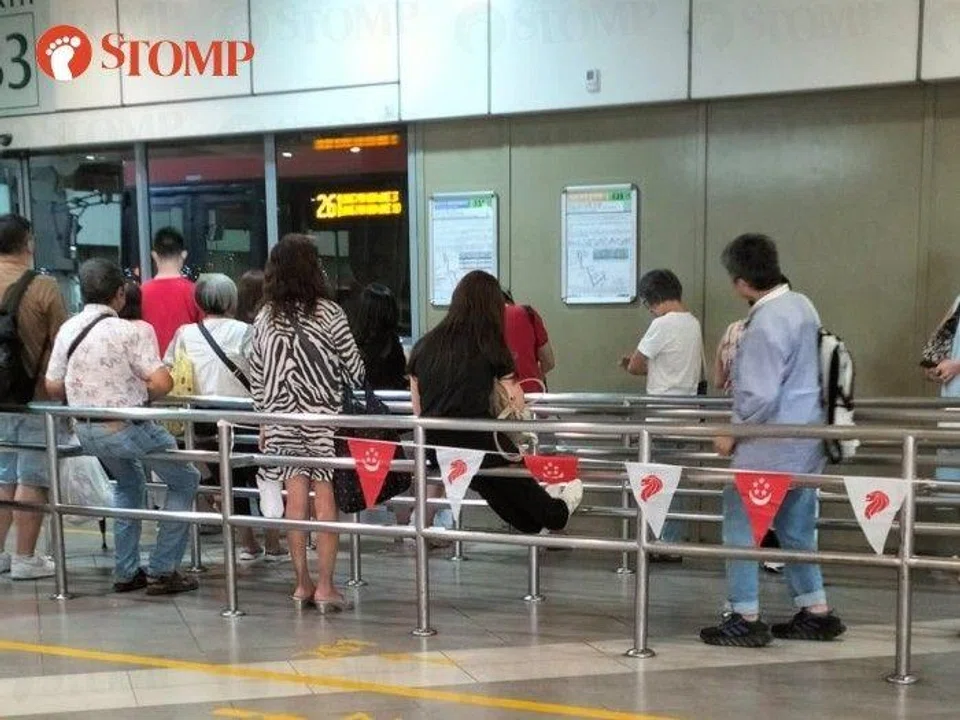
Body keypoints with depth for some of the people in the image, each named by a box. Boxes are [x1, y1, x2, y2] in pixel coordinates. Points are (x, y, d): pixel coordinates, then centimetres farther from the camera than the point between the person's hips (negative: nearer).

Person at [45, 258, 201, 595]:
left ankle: (126, 572, 29)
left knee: (128, 483, 31)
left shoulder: (67, 329, 2)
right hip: (126, 428, -7)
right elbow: (163, 382, -21)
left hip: (86, 430, 7)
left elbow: (53, 387, 7)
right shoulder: (125, 331, -18)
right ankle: (162, 571, 8)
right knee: (185, 481, 10)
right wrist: (139, 397, -1)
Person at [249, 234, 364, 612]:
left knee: (295, 497, 7)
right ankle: (325, 586, 3)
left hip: (281, 418, 4)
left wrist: (265, 419, 16)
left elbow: (256, 375, 7)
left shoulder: (265, 318, 3)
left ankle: (302, 583, 13)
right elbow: (354, 366, -4)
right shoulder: (327, 313, -7)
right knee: (325, 497, 1)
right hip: (323, 416, -3)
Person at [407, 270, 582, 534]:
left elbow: (418, 411, 8)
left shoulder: (424, 346, 3)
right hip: (479, 445, -4)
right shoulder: (491, 348, -6)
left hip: (433, 450, 4)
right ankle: (554, 514, 51)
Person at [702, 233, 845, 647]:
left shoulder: (765, 324, -22)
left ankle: (746, 619, 9)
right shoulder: (802, 305, 8)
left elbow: (761, 397, -24)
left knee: (741, 527, 3)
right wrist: (742, 379, 20)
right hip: (807, 442, 9)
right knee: (796, 528, 18)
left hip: (771, 448, -9)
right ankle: (816, 613, 26)